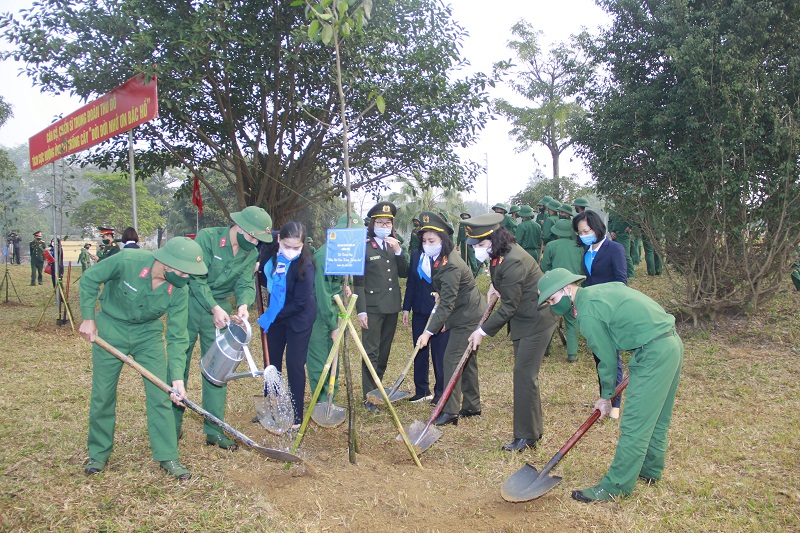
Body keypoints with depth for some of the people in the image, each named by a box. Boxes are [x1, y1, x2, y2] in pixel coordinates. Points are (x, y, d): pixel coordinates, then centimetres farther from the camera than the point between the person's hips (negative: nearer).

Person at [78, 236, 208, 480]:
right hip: (110, 328, -1)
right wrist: (88, 318, -10)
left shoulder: (179, 291, -22)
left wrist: (177, 377, -25)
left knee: (159, 396, -2)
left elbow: (177, 337, -17)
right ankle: (98, 454, 28)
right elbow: (89, 279, -12)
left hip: (149, 333, 1)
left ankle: (167, 457, 10)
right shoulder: (127, 261, -30)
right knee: (102, 396, 8)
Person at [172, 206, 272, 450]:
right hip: (191, 305, -4)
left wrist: (243, 305, -27)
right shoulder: (207, 238, -17)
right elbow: (196, 277, -20)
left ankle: (214, 430, 13)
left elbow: (246, 284, -5)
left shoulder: (251, 254, -1)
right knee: (178, 365, 3)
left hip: (220, 310, 4)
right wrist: (214, 307, -27)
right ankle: (173, 425, 18)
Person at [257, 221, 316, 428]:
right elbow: (265, 273, 9)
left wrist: (273, 316, -18)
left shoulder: (304, 265, -29)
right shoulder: (271, 251, -14)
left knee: (294, 364, -2)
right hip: (276, 314, 6)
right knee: (273, 360, 15)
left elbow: (300, 302, -25)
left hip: (299, 317, -6)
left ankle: (296, 416, 11)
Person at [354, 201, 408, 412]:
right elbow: (358, 281, -9)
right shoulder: (364, 247, -7)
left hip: (392, 306, 6)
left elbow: (404, 273, 6)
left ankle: (377, 389, 27)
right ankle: (368, 396, 4)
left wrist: (398, 251, -8)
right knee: (371, 352, -3)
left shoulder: (395, 245, 11)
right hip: (372, 306, -6)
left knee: (384, 351, 14)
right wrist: (361, 310, -14)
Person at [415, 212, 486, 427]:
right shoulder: (437, 258, 4)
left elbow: (446, 304, -30)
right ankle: (471, 406, 27)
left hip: (468, 318, -10)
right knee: (467, 360, 16)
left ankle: (450, 411, -3)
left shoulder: (450, 266, -26)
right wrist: (443, 320, 12)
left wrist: (428, 332, -32)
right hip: (468, 315, 10)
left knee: (452, 359, -9)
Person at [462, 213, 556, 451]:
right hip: (522, 320, 10)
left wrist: (483, 331, -16)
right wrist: (494, 284, 7)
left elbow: (508, 307, -23)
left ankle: (526, 436, 4)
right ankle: (534, 428, 27)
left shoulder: (513, 262, -29)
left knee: (524, 376, -7)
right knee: (524, 375, 15)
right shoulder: (501, 253, 0)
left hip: (536, 322, -10)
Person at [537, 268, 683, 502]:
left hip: (653, 354, -10)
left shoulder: (588, 314, -15)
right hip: (672, 342, 10)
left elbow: (607, 358, -8)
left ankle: (616, 486, 4)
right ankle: (651, 470, 37)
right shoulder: (601, 289, 13)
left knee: (634, 425, -4)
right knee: (657, 417, 22)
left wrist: (607, 396, 8)